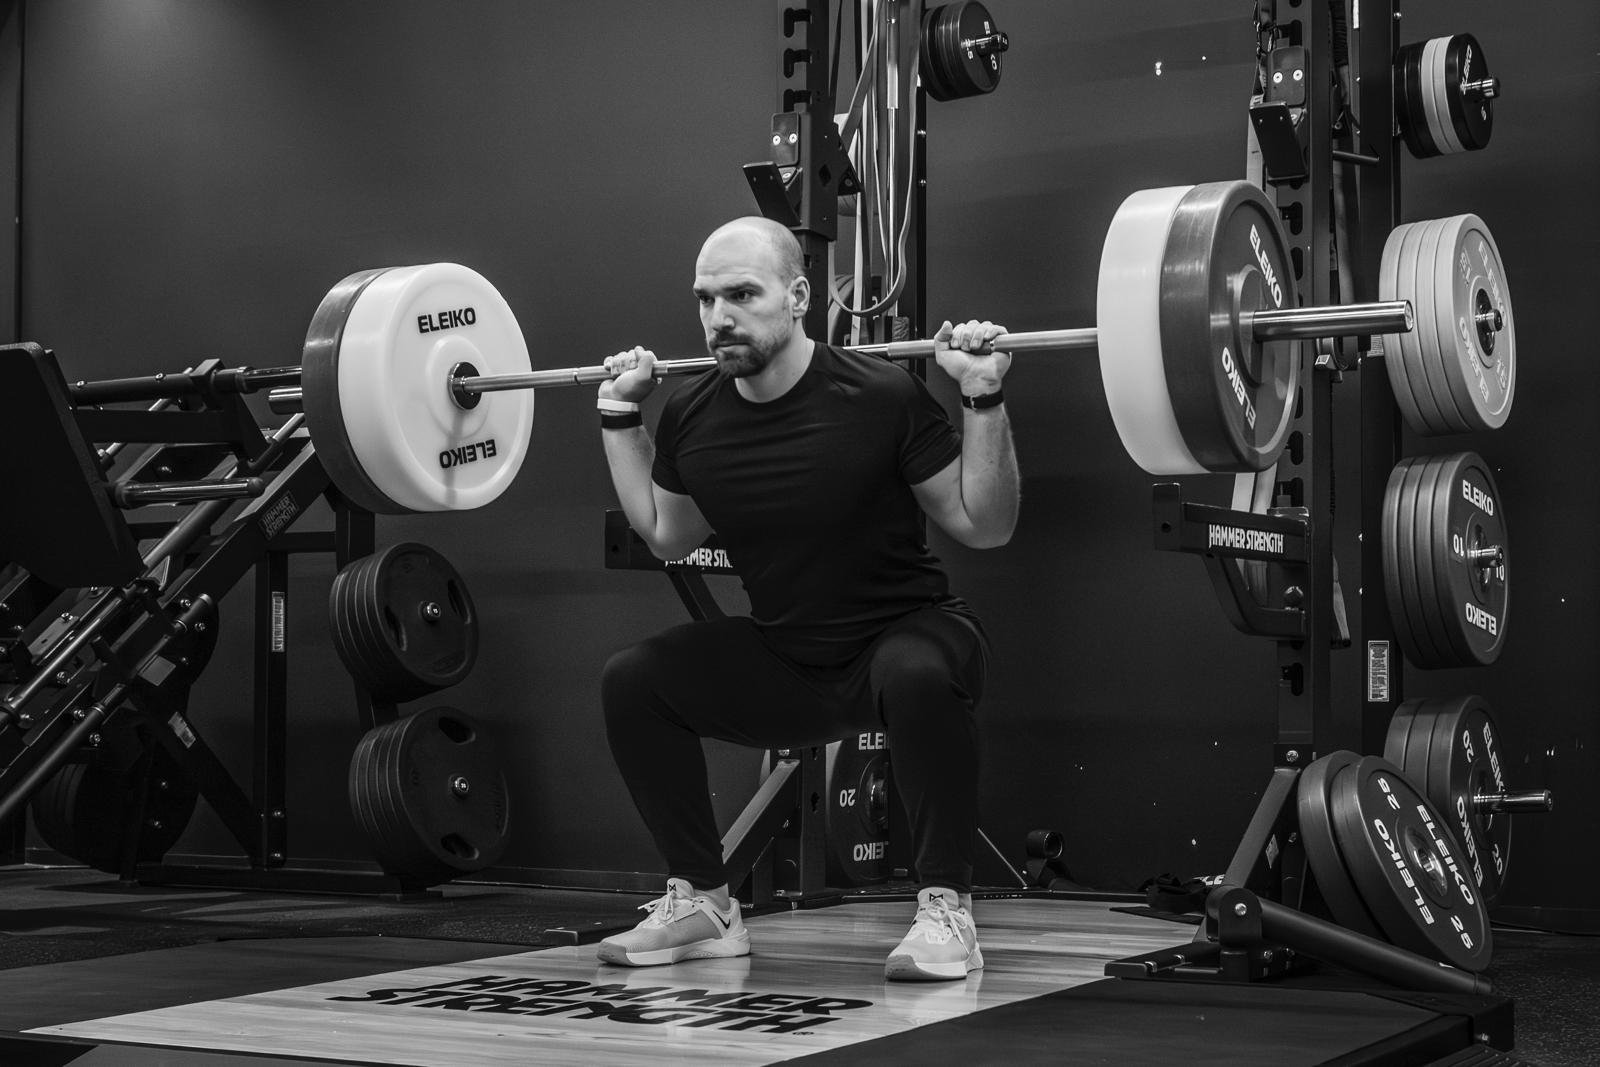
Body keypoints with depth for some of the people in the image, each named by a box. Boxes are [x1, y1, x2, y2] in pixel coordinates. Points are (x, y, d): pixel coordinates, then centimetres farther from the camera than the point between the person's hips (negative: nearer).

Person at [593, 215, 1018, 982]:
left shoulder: (880, 397, -20)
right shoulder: (692, 418, -5)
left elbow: (984, 526, -13)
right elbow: (667, 536, 15)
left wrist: (983, 402, -25)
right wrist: (620, 420, 8)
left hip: (904, 635, -5)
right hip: (782, 662, 5)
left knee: (919, 677, -38)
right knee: (633, 682, -11)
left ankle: (945, 909, -19)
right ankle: (701, 904, 3)